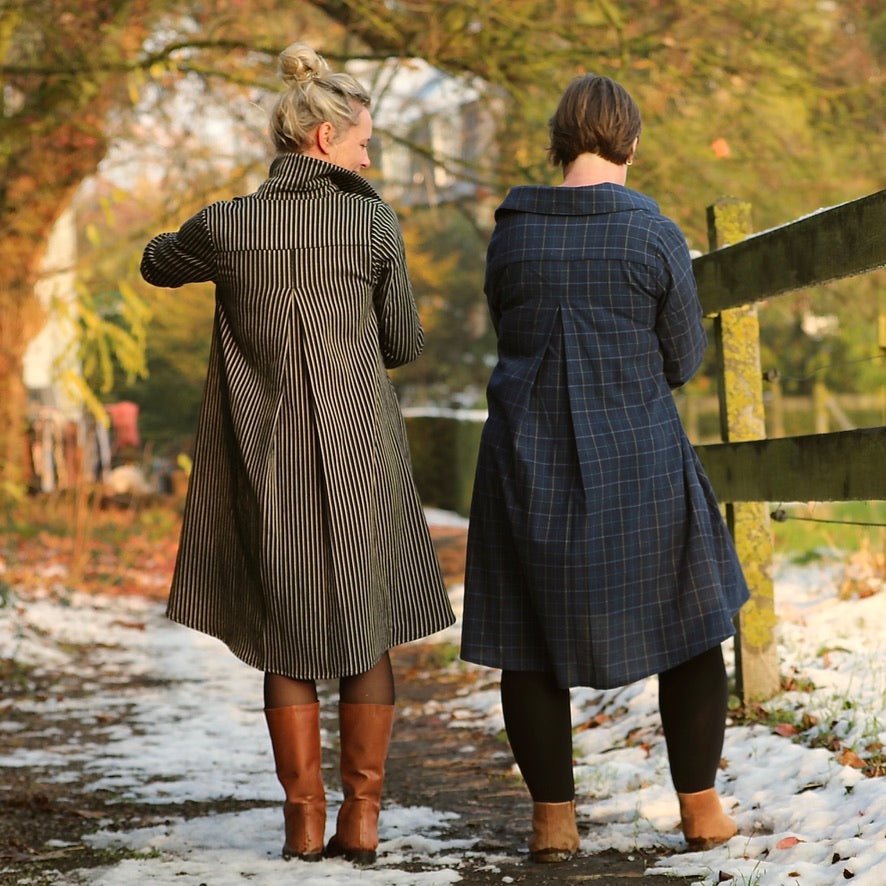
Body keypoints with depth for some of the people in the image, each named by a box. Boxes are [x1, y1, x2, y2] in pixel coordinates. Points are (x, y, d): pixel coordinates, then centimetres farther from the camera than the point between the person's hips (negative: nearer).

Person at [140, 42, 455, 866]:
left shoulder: (225, 226, -6)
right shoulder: (376, 223, -7)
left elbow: (156, 266, 17)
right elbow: (402, 344, 4)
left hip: (267, 461, 1)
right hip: (360, 457, 0)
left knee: (287, 640, 13)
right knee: (364, 632, 13)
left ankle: (304, 820, 8)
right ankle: (361, 817, 8)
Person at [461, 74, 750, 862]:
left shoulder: (509, 234, -1)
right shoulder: (655, 235, -9)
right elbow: (682, 361, -1)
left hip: (528, 464, 2)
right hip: (637, 461, -2)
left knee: (531, 641, 11)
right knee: (688, 625, 14)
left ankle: (553, 818, 12)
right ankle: (701, 807, 18)